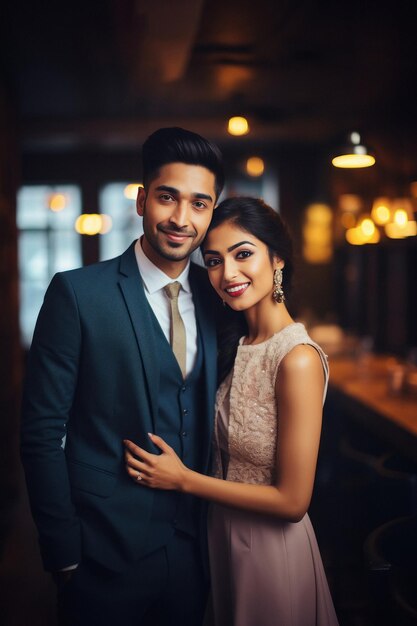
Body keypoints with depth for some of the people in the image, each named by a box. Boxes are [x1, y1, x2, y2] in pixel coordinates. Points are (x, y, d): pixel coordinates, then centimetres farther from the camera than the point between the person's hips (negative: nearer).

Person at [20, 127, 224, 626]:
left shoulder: (216, 297, 2)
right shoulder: (77, 293, -13)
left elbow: (211, 418, 9)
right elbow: (41, 434, -12)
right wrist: (63, 555, -11)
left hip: (192, 549, 5)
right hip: (105, 553, -4)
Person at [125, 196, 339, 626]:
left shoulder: (298, 358, -26)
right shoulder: (235, 344, -1)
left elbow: (292, 501, -23)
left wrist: (183, 479, -18)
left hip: (271, 548, -6)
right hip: (222, 537, 7)